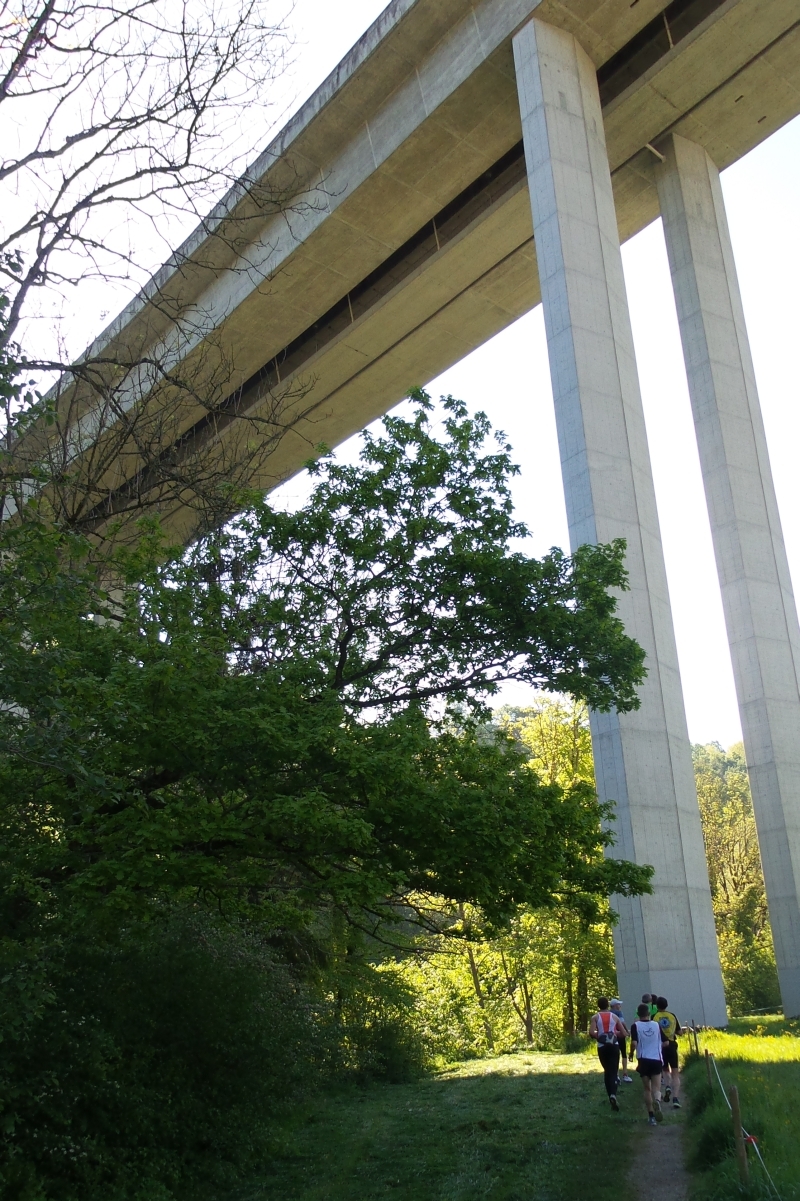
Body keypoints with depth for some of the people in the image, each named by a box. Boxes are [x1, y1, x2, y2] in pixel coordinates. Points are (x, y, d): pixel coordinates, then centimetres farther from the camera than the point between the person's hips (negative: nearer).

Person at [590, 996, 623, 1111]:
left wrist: (598, 1036, 5)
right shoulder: (614, 1016, 6)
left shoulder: (595, 1017, 2)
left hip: (602, 1047, 0)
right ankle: (613, 1095, -26)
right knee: (613, 1071, -3)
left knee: (607, 1071, 19)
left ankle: (611, 1096, 21)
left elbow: (591, 1032, -13)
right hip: (614, 1046, 0)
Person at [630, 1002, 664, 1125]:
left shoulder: (636, 1026, -5)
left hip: (644, 1060, -1)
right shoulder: (656, 1025, 3)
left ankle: (651, 1116, 11)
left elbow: (634, 1043, -17)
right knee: (656, 1088, 1)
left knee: (647, 1089, 14)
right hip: (657, 1060, 1)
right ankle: (657, 1101, -32)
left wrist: (631, 1053, 2)